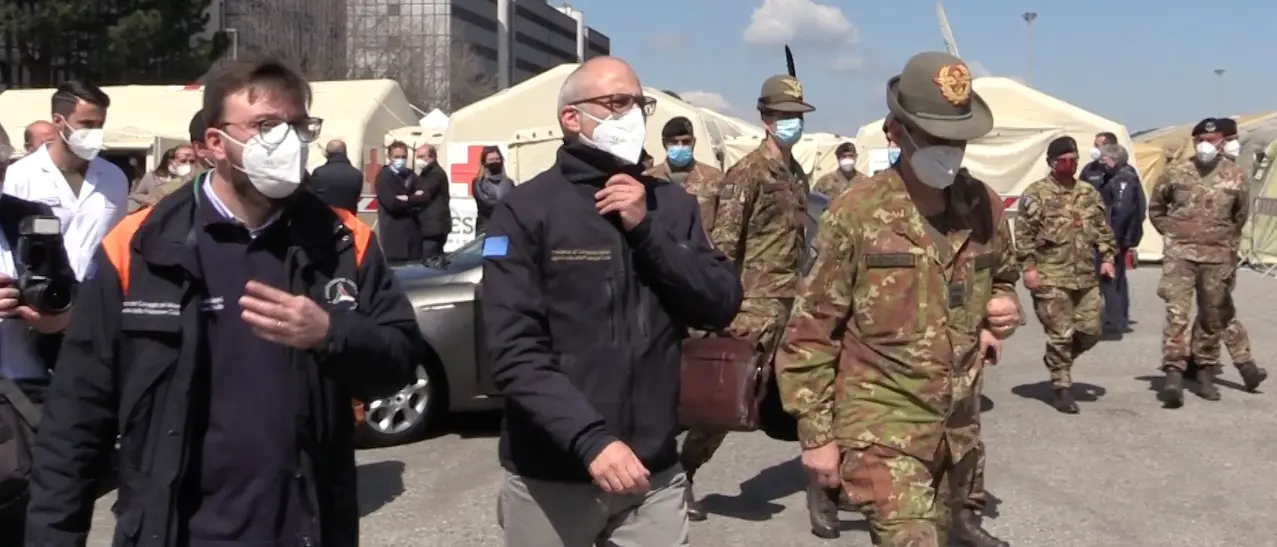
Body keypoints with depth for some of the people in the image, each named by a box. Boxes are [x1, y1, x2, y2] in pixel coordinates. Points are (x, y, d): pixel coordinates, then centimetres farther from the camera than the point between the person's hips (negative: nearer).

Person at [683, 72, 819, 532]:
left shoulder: (797, 174, 14)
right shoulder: (748, 172, -10)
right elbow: (723, 243, -15)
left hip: (796, 300, 7)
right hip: (757, 302, -7)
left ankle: (823, 488, 12)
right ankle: (683, 473, 19)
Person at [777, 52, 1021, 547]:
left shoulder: (984, 206, 2)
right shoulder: (856, 213, -12)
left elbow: (1003, 278, 23)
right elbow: (812, 331, -9)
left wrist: (1004, 306, -2)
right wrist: (815, 433, -9)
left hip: (958, 423, 6)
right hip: (881, 427, -5)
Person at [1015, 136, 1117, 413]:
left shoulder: (1090, 193, 14)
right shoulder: (1036, 194, -5)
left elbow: (1103, 229, 19)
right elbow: (1023, 234, -8)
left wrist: (1107, 257, 8)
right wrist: (1029, 267, -13)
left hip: (1086, 277, 6)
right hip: (1051, 278, -6)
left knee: (1090, 331, 7)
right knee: (1060, 334, -3)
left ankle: (1057, 361, 31)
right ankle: (1062, 388, 7)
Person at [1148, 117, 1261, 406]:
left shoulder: (1236, 176, 3)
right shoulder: (1175, 172, 1)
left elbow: (1241, 216, 17)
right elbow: (1155, 209, 13)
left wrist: (1227, 241, 12)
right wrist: (1172, 233, 7)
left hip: (1218, 256, 2)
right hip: (1180, 252, -2)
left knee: (1213, 316, 11)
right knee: (1177, 312, -14)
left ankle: (1206, 373, 24)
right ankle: (1174, 374, -18)